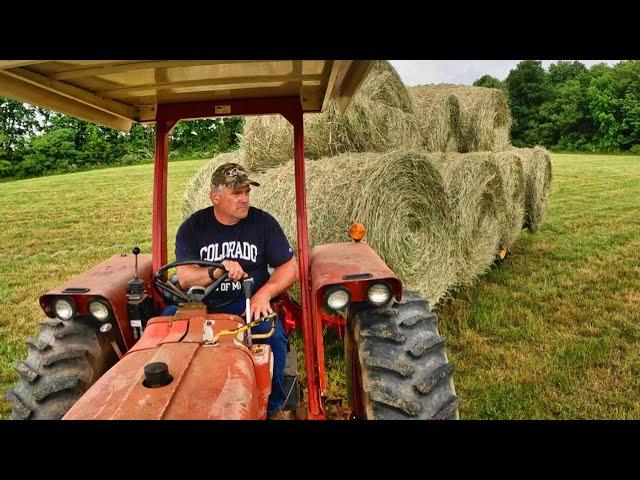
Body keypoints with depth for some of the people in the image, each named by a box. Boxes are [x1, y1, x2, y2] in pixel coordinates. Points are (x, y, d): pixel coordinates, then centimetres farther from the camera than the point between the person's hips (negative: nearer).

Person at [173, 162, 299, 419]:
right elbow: (185, 277, -9)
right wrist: (217, 271, -30)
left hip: (249, 301, 0)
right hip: (203, 303, 1)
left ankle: (273, 405, -2)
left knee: (273, 336, -29)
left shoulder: (263, 222, 2)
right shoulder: (192, 228, 2)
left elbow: (290, 268, 1)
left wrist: (264, 293, -17)